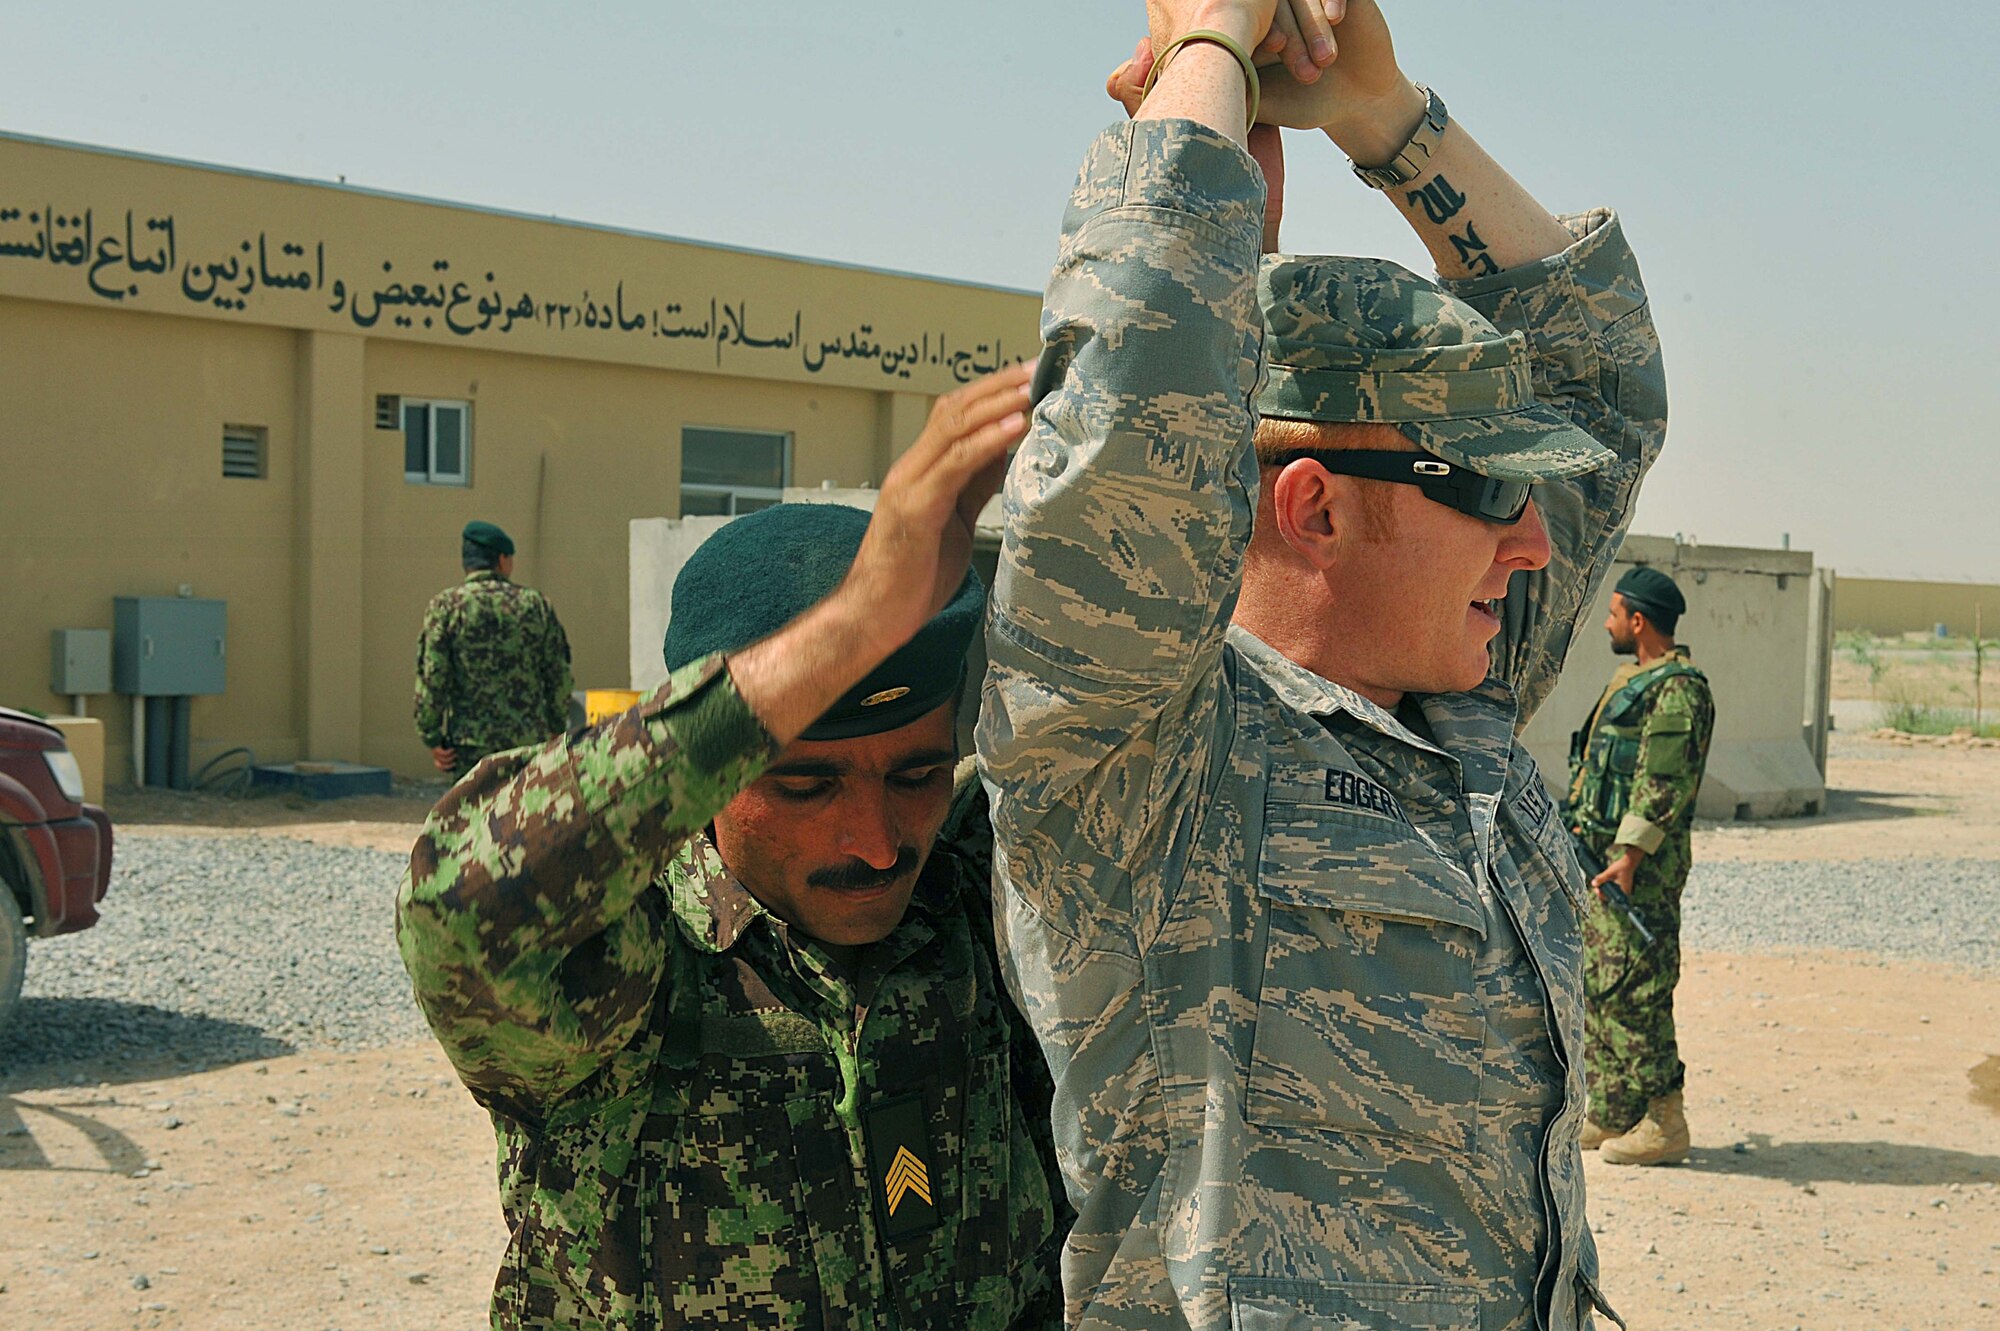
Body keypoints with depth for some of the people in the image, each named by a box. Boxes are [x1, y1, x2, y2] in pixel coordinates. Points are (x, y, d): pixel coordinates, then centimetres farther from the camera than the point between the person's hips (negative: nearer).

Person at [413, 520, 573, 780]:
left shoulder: (446, 605, -3)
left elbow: (431, 678, -8)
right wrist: (556, 732, 17)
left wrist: (432, 739, -3)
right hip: (530, 743, 2)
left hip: (472, 744, -2)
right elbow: (559, 677, 7)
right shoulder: (536, 604, 6)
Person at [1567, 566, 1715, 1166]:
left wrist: (1630, 856, -23)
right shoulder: (1633, 679, 18)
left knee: (1634, 991, -9)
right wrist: (1580, 834, 20)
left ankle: (1663, 1122, -3)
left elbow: (1665, 783, -20)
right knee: (1598, 985, 13)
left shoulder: (1677, 688, -14)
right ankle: (1610, 1116, 19)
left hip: (1639, 862, -11)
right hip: (1602, 854, 11)